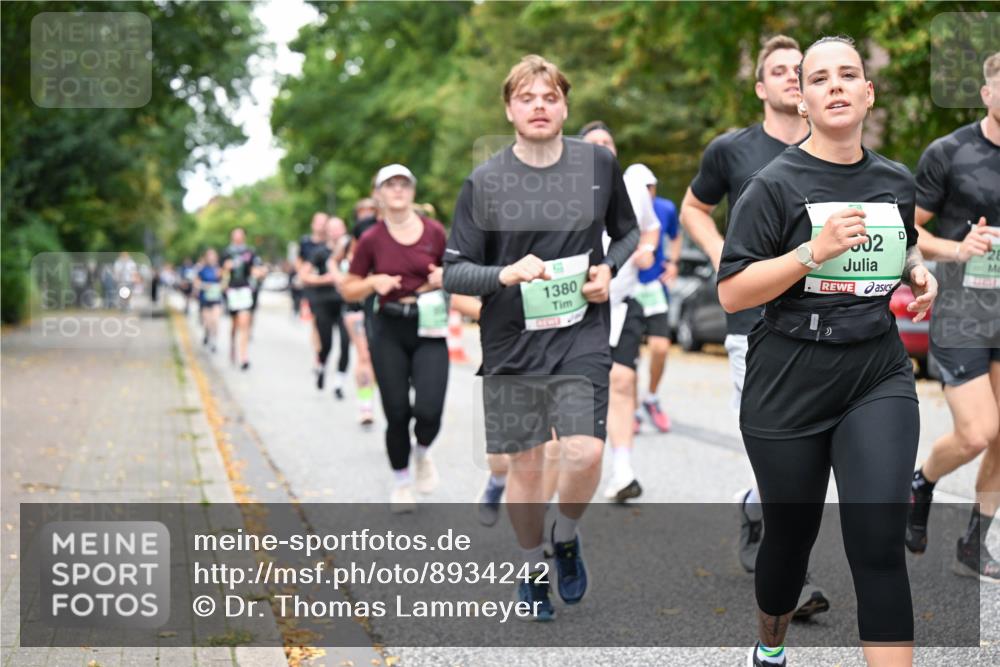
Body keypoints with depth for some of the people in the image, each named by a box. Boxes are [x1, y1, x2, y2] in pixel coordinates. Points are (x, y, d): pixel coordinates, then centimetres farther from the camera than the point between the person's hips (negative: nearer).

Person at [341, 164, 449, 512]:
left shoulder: (435, 232, 0)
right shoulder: (371, 240, -1)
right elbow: (348, 289, 6)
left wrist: (445, 277, -10)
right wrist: (374, 283, -13)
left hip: (429, 331, 0)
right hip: (389, 333, 0)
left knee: (429, 410, -14)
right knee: (397, 413, 2)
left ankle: (423, 452, 22)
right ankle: (401, 482, 25)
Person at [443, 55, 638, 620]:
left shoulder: (600, 164, 1)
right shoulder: (485, 181, -4)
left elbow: (628, 232, 17)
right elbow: (454, 272, -3)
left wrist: (610, 268, -4)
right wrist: (505, 274, -22)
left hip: (582, 335, 0)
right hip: (512, 344, 0)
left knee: (585, 453, -15)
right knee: (526, 468, 8)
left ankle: (566, 537, 17)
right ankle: (534, 568, 32)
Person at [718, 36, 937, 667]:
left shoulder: (898, 181, 5)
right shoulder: (775, 184, -9)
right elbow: (732, 294, -13)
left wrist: (919, 274, 3)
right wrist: (815, 251, -23)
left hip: (878, 380, 2)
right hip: (788, 389, -2)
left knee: (880, 544, -11)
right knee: (791, 537, 13)